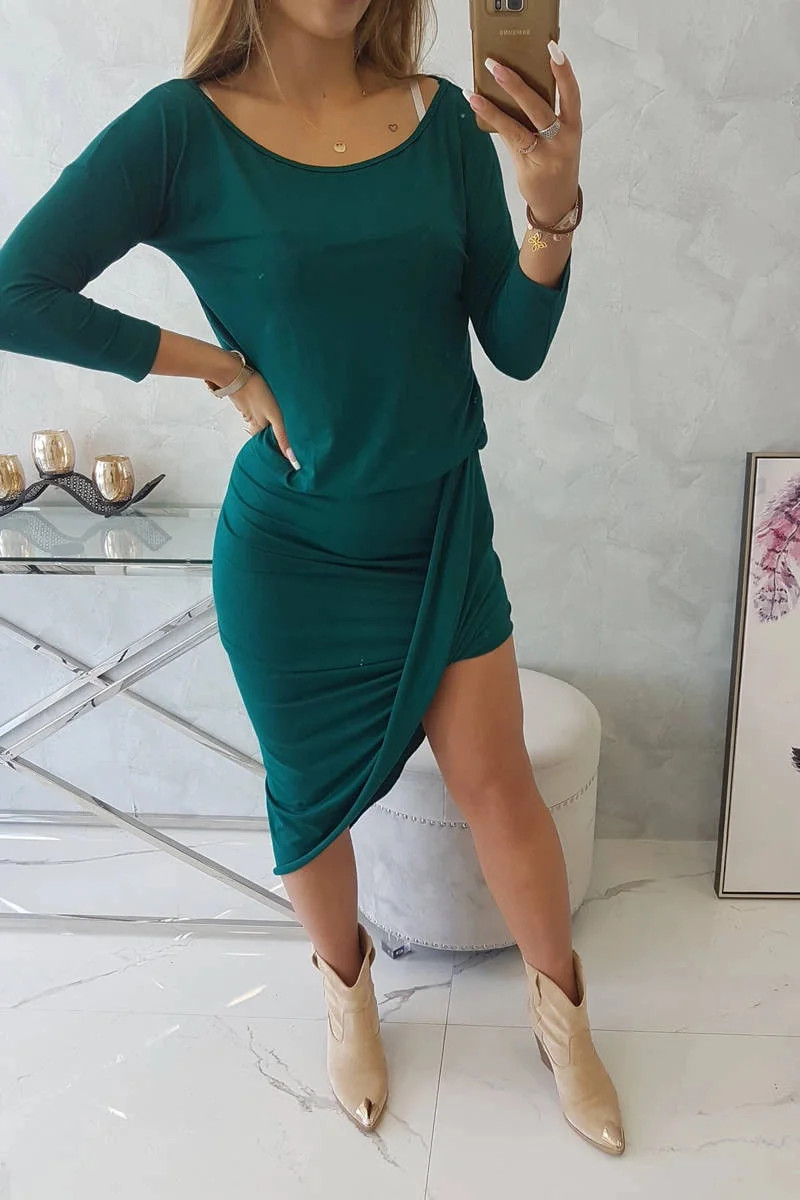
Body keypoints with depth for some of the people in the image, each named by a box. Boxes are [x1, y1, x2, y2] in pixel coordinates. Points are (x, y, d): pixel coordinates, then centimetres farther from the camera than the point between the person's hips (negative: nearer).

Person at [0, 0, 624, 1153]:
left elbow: (516, 348, -4)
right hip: (294, 549, -2)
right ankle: (346, 987, 44)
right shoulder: (183, 129, -12)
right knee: (315, 792, 15)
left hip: (444, 526, 2)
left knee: (497, 779, 9)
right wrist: (226, 368, -14)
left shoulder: (446, 119, -4)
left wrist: (552, 206, -22)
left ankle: (561, 1011, 34)